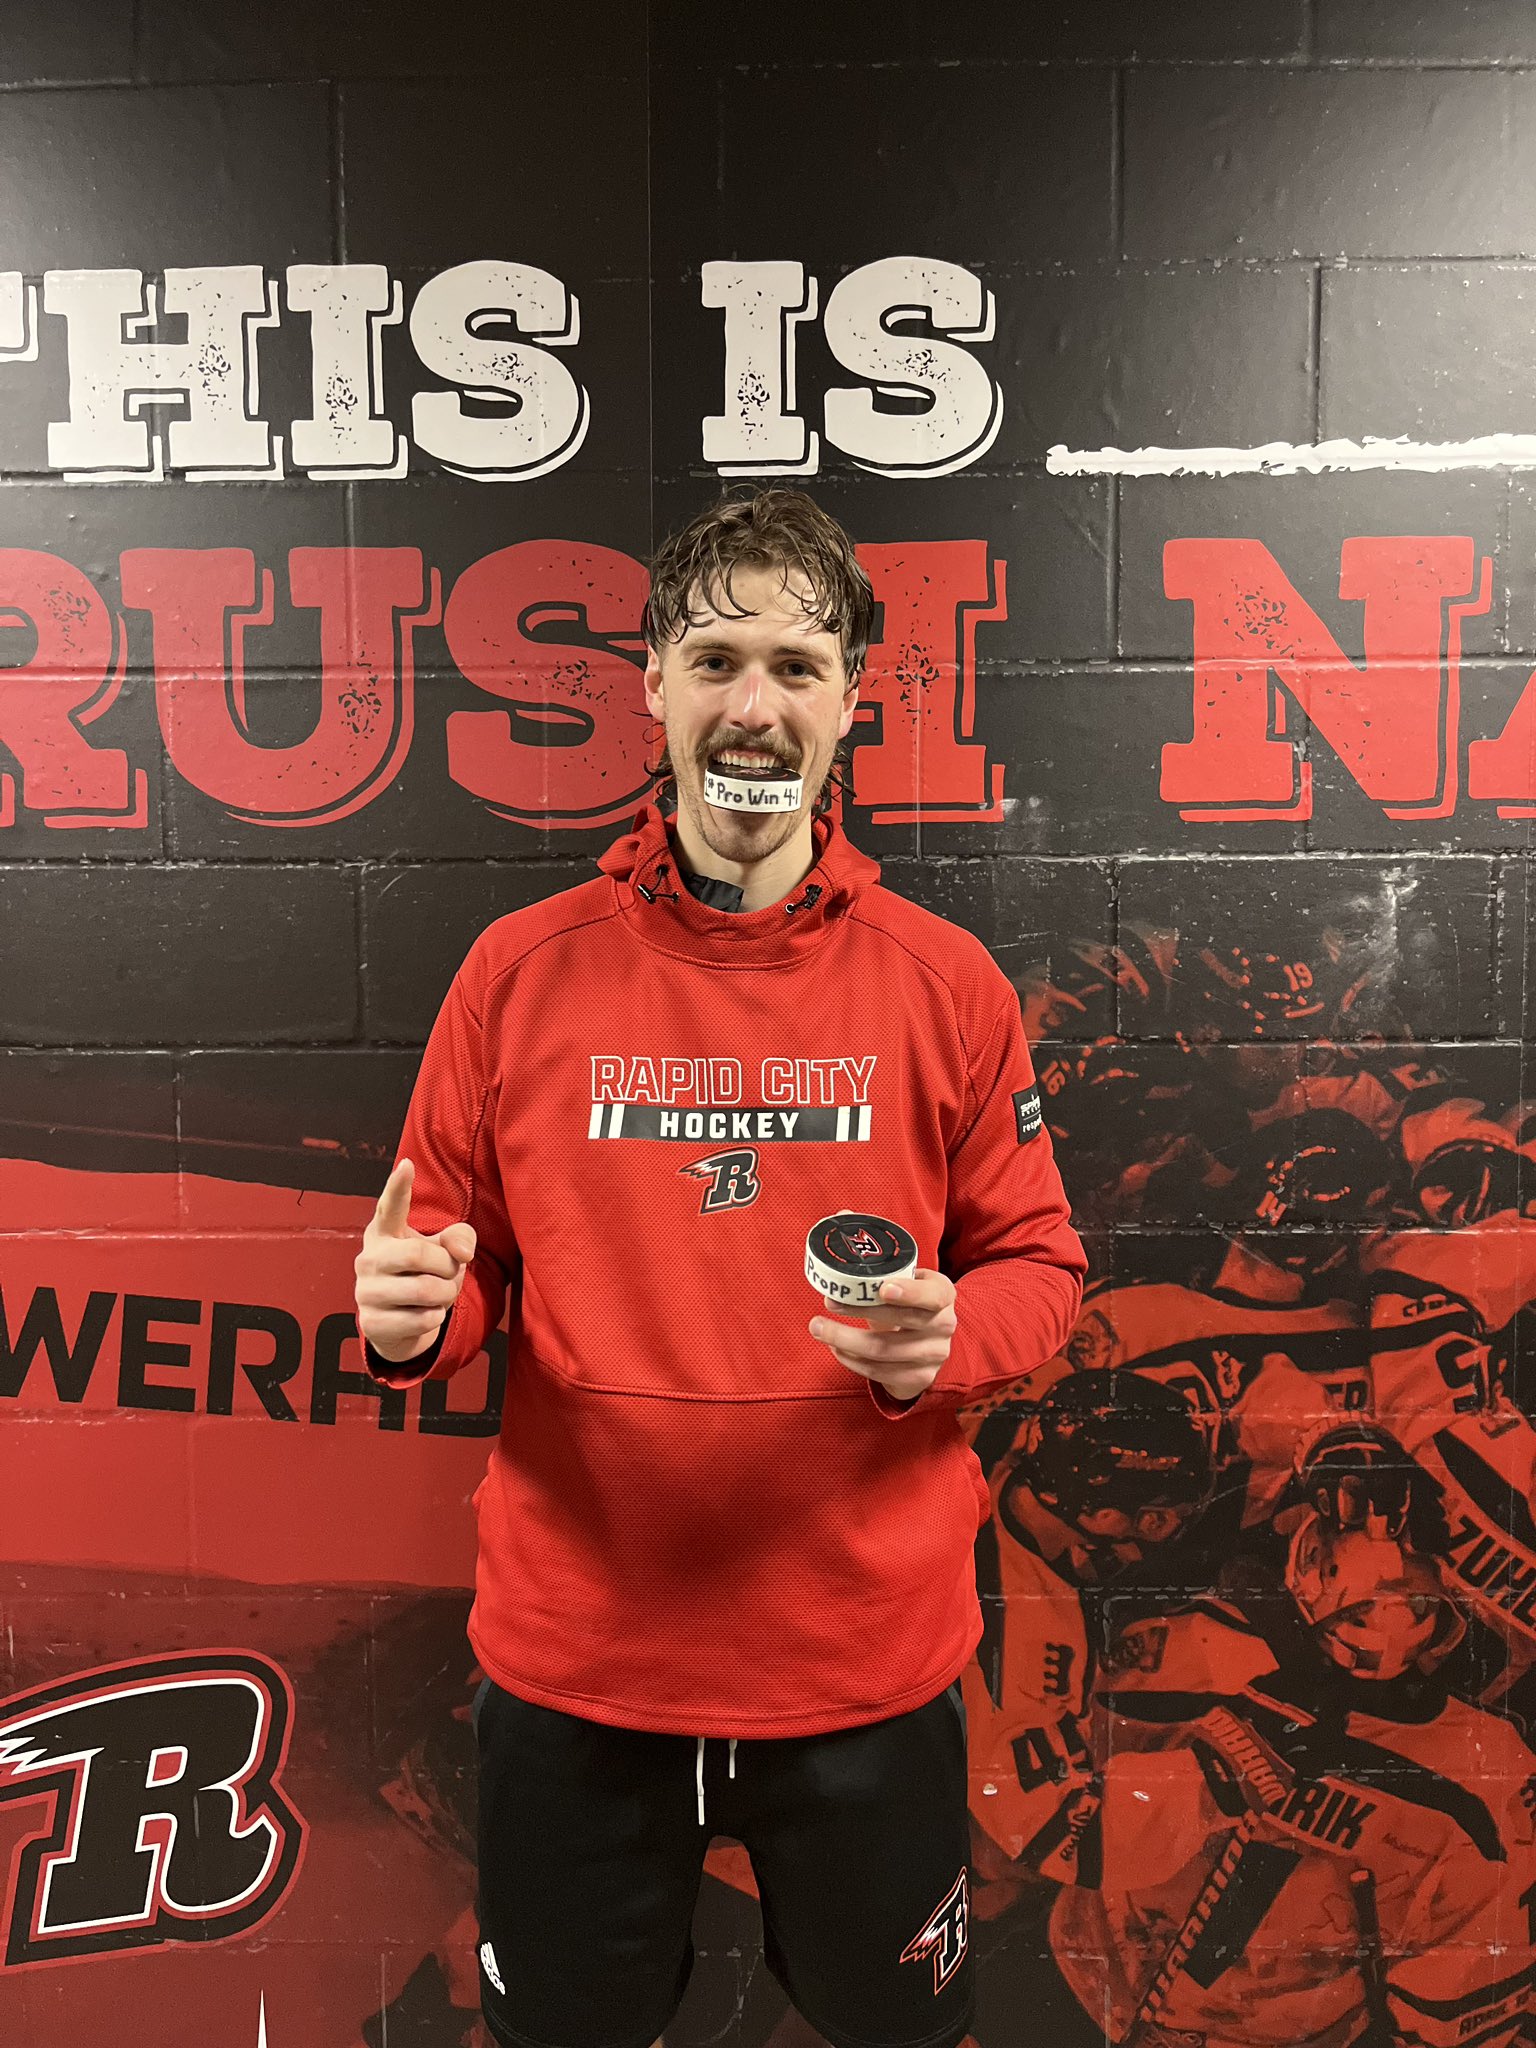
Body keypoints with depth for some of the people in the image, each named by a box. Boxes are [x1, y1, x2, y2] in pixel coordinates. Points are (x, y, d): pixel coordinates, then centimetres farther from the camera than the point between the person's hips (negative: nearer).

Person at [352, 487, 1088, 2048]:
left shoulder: (945, 981, -6)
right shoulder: (522, 970, -5)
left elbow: (1036, 1266, 1)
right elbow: (454, 1270, 3)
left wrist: (945, 1337, -20)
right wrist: (411, 1316, -19)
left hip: (869, 1659, 0)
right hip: (572, 1659, 1)